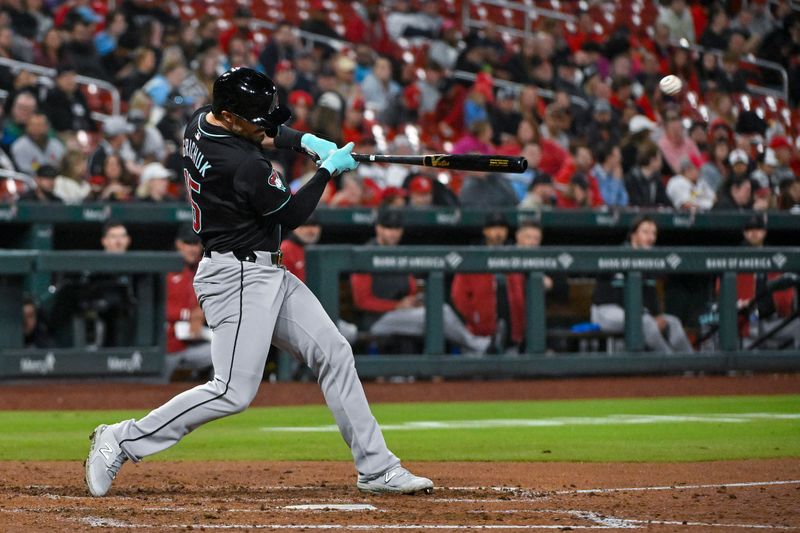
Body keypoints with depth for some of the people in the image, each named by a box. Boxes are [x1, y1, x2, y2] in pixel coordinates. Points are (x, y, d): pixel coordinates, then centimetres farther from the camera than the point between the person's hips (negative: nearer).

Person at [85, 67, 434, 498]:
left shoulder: (199, 122, 3)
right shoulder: (244, 166, -26)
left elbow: (267, 132, 25)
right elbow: (292, 215, -10)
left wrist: (305, 140, 9)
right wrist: (328, 170, 1)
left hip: (265, 273, 11)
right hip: (238, 277, -11)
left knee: (333, 353, 8)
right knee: (233, 392, -13)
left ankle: (376, 467, 10)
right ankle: (121, 441, -5)